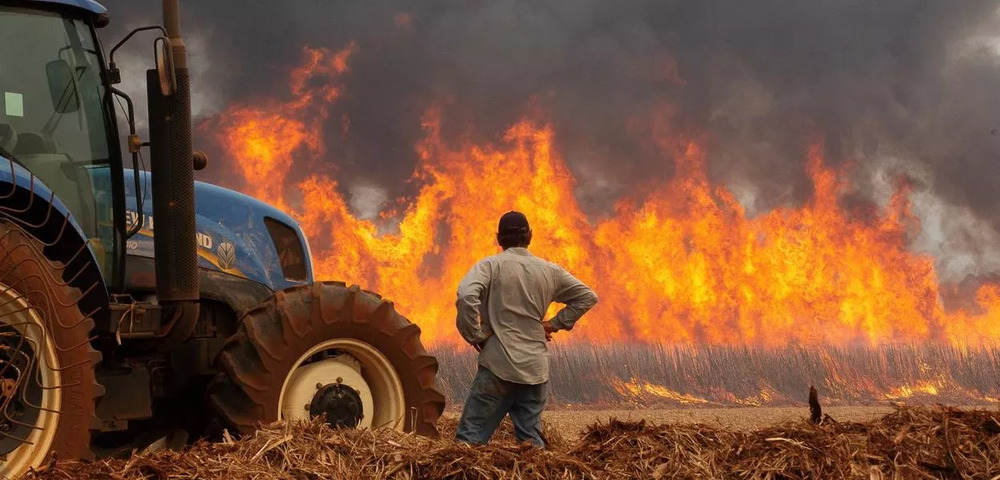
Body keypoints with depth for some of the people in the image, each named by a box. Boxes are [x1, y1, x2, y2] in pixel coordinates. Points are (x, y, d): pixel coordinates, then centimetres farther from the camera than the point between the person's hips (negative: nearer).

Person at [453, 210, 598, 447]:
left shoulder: (490, 265, -2)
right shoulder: (549, 271, 12)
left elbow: (466, 296, -20)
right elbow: (588, 297, 20)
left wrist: (474, 335, -8)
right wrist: (556, 323, 18)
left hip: (498, 366, -4)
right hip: (536, 370, 4)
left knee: (470, 437, -4)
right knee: (531, 441, 11)